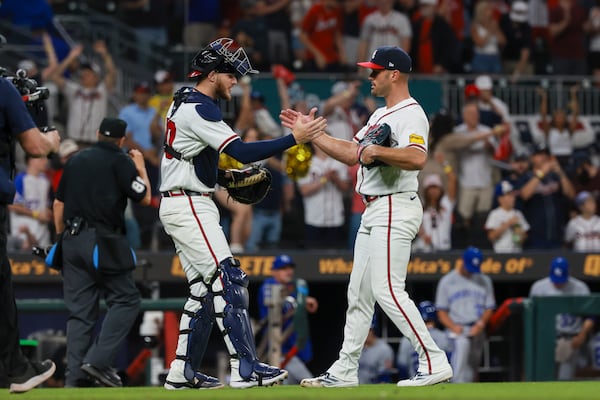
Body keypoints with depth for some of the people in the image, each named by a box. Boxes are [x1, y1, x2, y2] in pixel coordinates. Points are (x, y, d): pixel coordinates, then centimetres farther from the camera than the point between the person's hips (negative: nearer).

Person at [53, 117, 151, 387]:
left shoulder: (75, 161, 16)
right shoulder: (120, 162, -3)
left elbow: (58, 204, 16)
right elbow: (144, 198, -1)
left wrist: (62, 239, 21)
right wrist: (141, 168, 14)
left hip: (72, 243, 6)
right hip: (103, 242, -6)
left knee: (80, 310, 6)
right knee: (125, 300, 0)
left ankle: (75, 375, 0)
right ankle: (98, 360, -16)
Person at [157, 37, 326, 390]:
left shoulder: (185, 101, 15)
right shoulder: (200, 109, -17)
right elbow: (241, 152, -25)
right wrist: (294, 138, -27)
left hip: (185, 207, 11)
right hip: (189, 207, -11)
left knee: (204, 287, 12)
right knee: (228, 281, -15)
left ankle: (183, 371, 13)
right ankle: (246, 369, -20)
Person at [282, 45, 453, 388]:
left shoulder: (410, 114, -13)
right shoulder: (380, 115, 20)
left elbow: (417, 158, -31)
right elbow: (351, 154, 24)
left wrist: (376, 151, -24)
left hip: (395, 210, -11)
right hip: (374, 212, 11)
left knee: (388, 290, -16)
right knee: (359, 292, 12)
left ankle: (434, 362, -15)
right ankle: (345, 370, 17)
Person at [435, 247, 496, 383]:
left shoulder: (484, 281, 14)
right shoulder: (447, 281, 6)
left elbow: (489, 308, 12)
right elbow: (441, 311, 4)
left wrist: (481, 323, -7)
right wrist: (453, 326, -14)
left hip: (477, 331, 4)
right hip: (458, 330, -4)